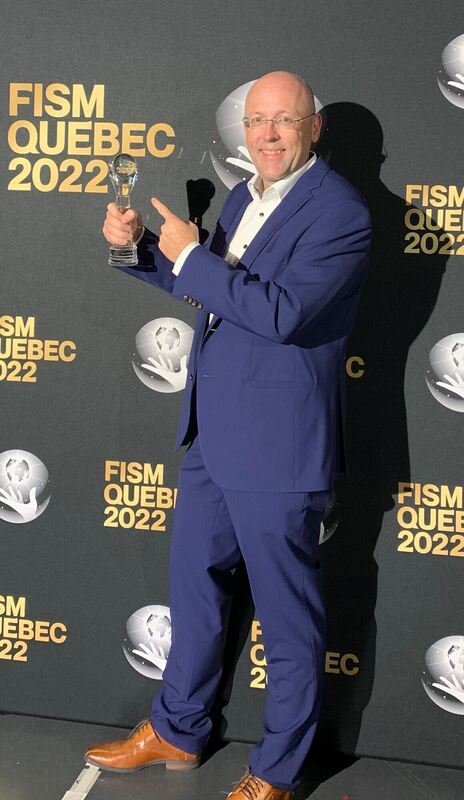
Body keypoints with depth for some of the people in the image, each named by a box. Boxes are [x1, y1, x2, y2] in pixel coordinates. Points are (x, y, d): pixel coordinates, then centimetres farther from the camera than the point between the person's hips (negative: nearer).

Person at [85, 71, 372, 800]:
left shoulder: (339, 212, -16)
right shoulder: (244, 198, 11)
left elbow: (282, 311, -28)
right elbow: (207, 289, 23)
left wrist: (191, 256, -19)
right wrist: (140, 246, 8)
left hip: (276, 450, -9)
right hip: (213, 436, 9)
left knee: (288, 616, 6)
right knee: (194, 583, 21)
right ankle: (177, 732, 40)